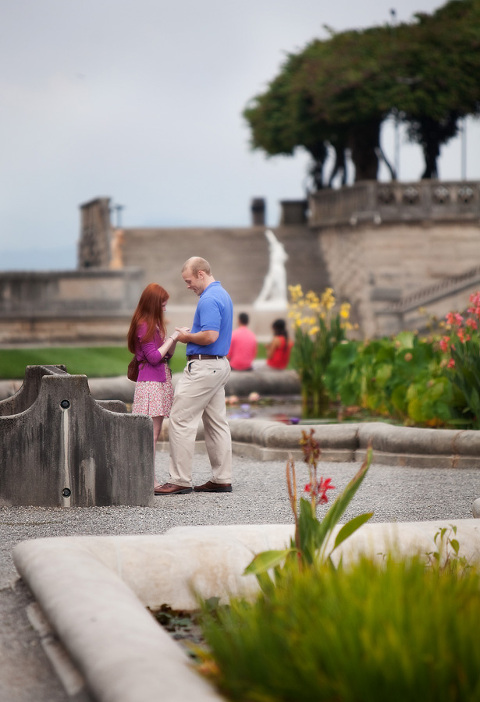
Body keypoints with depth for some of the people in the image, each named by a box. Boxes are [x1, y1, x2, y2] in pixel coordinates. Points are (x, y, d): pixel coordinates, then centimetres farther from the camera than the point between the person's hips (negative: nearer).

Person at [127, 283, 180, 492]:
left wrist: (175, 339, 5)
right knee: (151, 433, -10)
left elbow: (167, 355, 20)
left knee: (155, 433, 8)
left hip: (162, 381, 10)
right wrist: (172, 338, -12)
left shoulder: (155, 325, 18)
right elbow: (154, 357, -18)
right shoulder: (143, 326, -12)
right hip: (150, 383, -10)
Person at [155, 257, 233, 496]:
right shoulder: (222, 295, 16)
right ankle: (222, 479, 13)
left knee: (181, 420, -8)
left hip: (203, 366, -11)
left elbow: (210, 336, -27)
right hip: (220, 365, 11)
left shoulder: (209, 299, -17)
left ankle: (180, 480, -8)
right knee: (217, 422, 11)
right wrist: (191, 333, 12)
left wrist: (187, 337, -10)